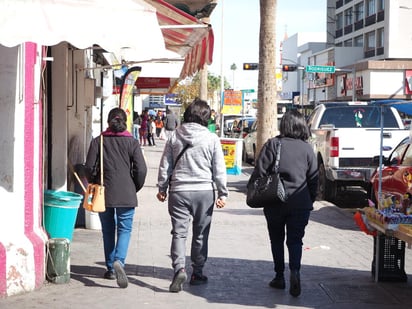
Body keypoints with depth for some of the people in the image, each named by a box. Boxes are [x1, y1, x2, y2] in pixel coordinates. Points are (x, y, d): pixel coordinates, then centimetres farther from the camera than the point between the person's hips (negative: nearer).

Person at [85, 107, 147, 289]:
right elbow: (141, 169, -7)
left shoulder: (98, 141, 1)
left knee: (108, 231, 13)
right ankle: (118, 261, -22)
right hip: (126, 195, -1)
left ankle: (110, 268, 18)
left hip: (104, 194, 2)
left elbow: (90, 167, -2)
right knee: (124, 229, 1)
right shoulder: (132, 142, -2)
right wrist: (135, 188, 9)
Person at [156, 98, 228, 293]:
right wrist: (222, 193, 6)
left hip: (179, 191, 1)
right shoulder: (212, 139, -5)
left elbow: (165, 165, 5)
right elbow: (219, 169, -3)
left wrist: (162, 188, 15)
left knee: (179, 232, 1)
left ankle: (179, 269, -19)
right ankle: (197, 273, 18)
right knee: (201, 234, 12)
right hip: (204, 191, 0)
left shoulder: (175, 136, 1)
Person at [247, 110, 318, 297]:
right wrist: (310, 200, 16)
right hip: (300, 203, 1)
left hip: (275, 202, -1)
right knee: (295, 240, 5)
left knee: (276, 240, 13)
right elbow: (313, 178, 6)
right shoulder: (307, 148, 2)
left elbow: (259, 171, -8)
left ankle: (279, 277, 16)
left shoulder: (273, 144, -6)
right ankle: (294, 271, -17)